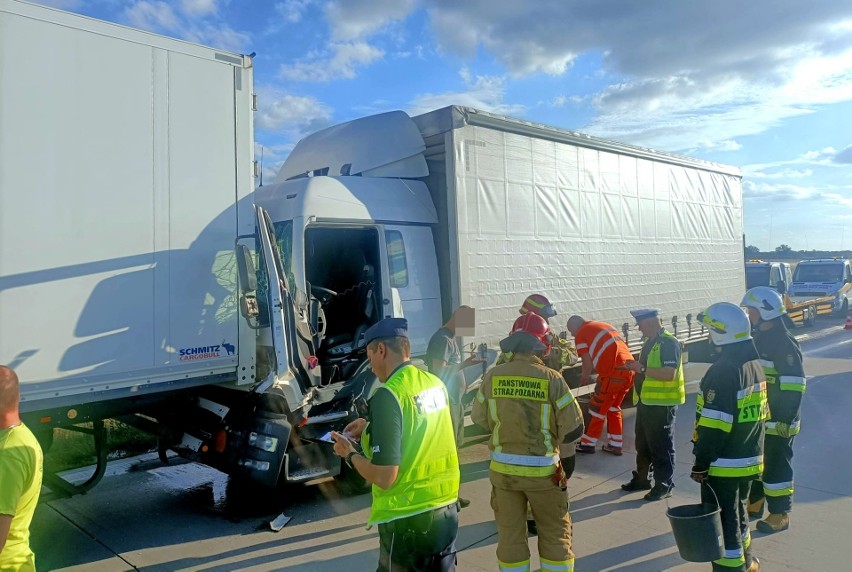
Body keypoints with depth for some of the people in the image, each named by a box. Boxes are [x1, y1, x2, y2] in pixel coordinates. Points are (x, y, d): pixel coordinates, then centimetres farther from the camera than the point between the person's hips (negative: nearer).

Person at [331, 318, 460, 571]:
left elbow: (384, 477, -21)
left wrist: (350, 454, -4)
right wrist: (371, 426, 18)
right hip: (447, 509, 7)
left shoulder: (387, 395, -20)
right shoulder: (436, 384, 0)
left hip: (408, 520, -6)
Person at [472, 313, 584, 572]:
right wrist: (551, 438, 7)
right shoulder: (552, 379, -16)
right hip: (542, 470, -2)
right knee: (555, 533, 17)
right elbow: (573, 425, -13)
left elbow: (479, 418, 1)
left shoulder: (493, 376, -8)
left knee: (510, 533, 15)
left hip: (502, 468, 2)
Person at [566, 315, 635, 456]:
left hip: (614, 372, -7)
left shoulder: (581, 334, 3)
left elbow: (588, 363, 1)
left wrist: (584, 376, 22)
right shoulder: (604, 325, 25)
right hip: (629, 369, 7)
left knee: (598, 407, 7)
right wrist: (588, 373, 32)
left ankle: (588, 444, 17)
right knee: (614, 407, 21)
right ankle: (615, 445, 25)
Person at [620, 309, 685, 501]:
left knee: (661, 447, 2)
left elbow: (669, 374, -27)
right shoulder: (650, 342, 13)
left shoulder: (669, 343, -17)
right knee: (642, 444, 18)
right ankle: (641, 478, 31)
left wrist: (642, 369, -24)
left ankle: (664, 485, 13)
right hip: (645, 401, 9)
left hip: (662, 404, -9)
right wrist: (636, 368, 5)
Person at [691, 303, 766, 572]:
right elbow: (759, 412, 15)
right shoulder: (754, 363, 6)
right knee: (737, 511, 26)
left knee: (722, 521, 3)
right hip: (750, 459, 10)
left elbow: (714, 425, -25)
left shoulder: (723, 371, -23)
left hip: (724, 464, -9)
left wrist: (701, 463, -18)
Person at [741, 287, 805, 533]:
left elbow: (794, 385, -21)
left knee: (776, 467, 2)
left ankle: (780, 515, 16)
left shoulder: (784, 343, -19)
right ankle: (754, 504, 35)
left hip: (776, 421, -9)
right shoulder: (758, 337, 10)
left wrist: (786, 419, -23)